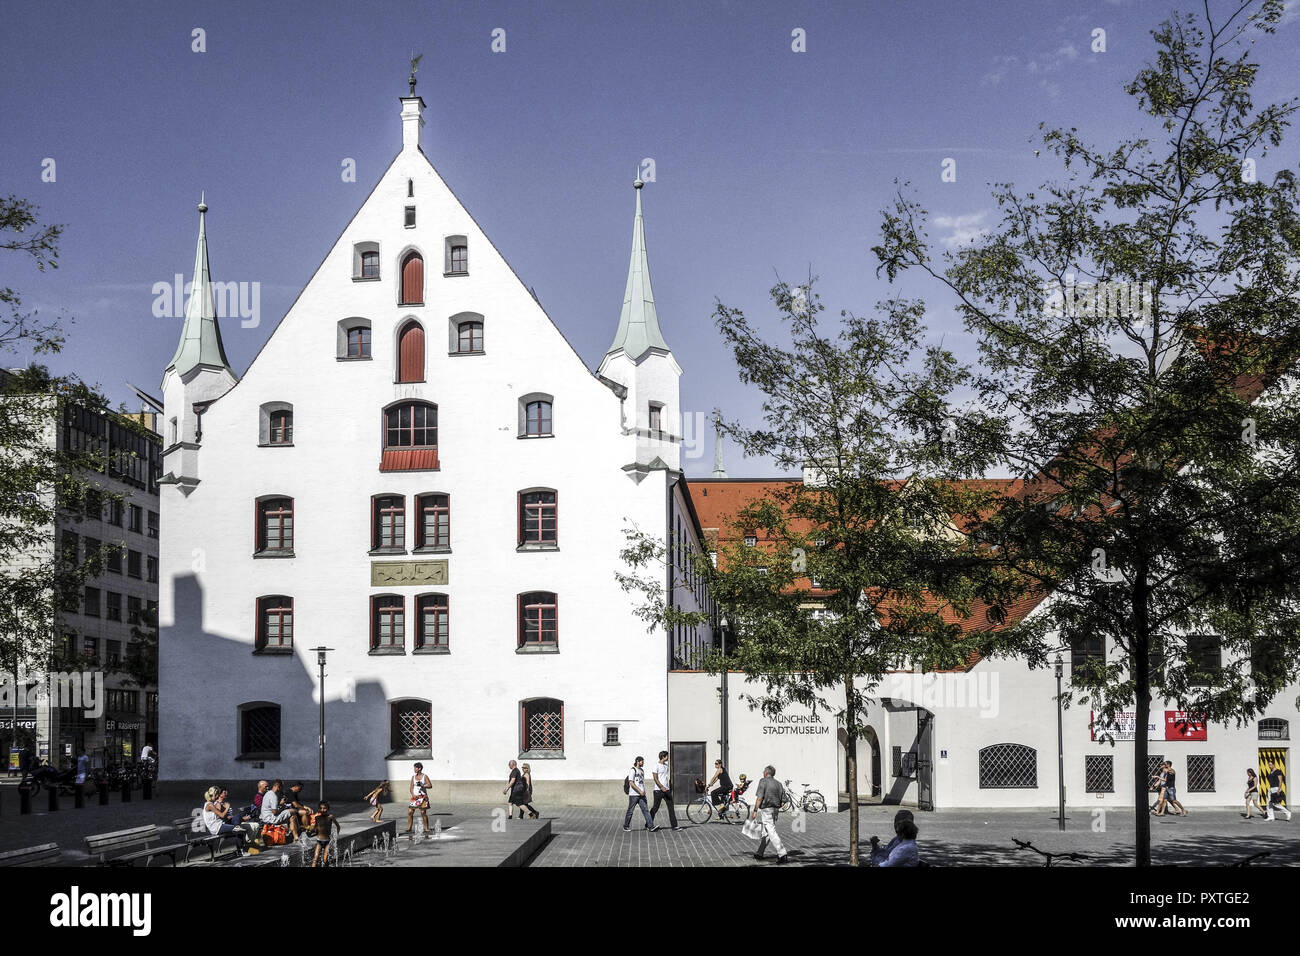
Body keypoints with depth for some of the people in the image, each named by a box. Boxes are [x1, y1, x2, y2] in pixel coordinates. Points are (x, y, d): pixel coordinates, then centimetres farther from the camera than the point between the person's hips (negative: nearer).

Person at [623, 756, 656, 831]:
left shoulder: (642, 770, 15)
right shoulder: (632, 770, -9)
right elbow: (631, 783, -17)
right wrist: (639, 791, -21)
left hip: (641, 794, 6)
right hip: (634, 794, -6)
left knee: (645, 810, -4)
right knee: (630, 811, 4)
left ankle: (650, 827, -11)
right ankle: (626, 826, 18)